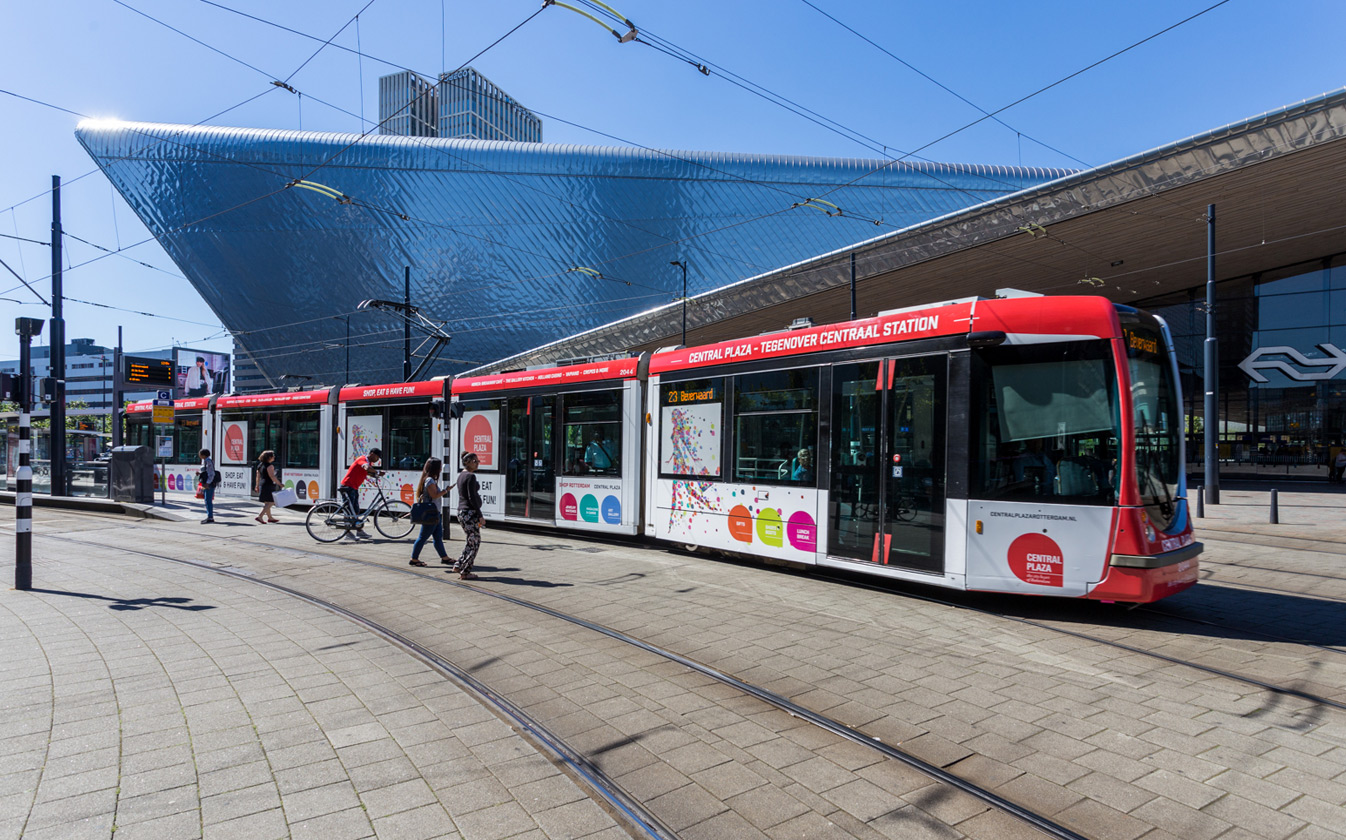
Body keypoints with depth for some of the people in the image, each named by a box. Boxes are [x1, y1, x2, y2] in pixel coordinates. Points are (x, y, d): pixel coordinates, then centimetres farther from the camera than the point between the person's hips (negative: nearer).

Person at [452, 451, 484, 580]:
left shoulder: (461, 475, 14)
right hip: (470, 513, -9)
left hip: (461, 512, 9)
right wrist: (480, 516, -15)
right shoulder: (470, 476, -15)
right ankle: (465, 572, 3)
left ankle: (458, 565, 19)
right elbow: (472, 498, -19)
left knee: (470, 542, 19)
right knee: (474, 542, -1)